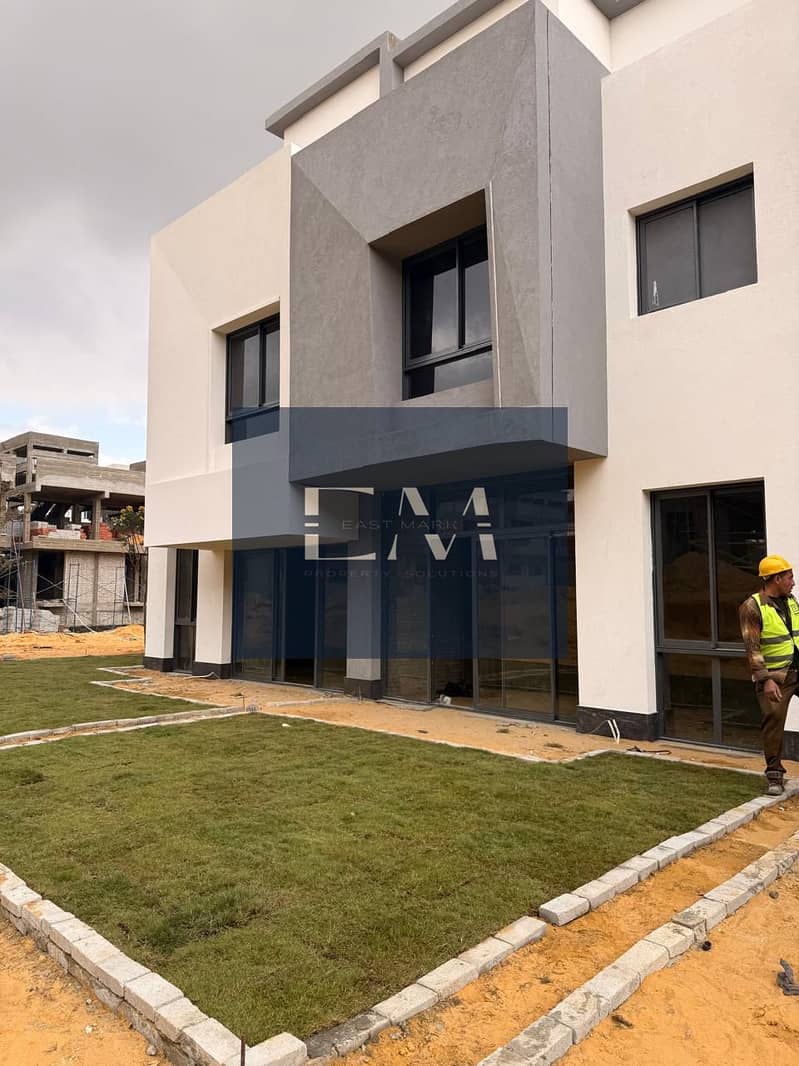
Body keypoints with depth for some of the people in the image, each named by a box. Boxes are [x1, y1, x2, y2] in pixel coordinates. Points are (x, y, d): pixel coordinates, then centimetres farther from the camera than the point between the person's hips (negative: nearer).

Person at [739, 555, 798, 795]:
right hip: (774, 676, -6)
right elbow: (752, 648, -15)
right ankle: (775, 776, 12)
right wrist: (766, 680, -21)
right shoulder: (752, 607, -12)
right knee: (773, 722, -1)